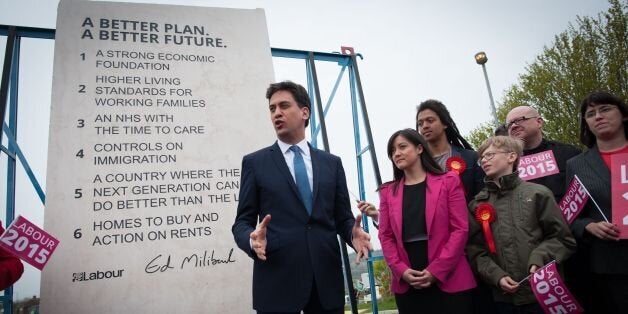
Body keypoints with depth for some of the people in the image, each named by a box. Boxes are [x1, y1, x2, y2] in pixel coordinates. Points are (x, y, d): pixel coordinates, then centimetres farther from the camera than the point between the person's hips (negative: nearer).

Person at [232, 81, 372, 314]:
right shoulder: (254, 162, 5)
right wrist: (252, 240, -19)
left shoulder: (331, 163, 11)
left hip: (327, 278, 2)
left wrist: (353, 234, -11)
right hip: (277, 279, -2)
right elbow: (242, 222, 3)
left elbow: (343, 218, 11)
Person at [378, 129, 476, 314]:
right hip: (406, 284, 2)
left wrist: (436, 270, -13)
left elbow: (460, 228, -5)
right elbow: (386, 236, 6)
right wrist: (401, 270, -9)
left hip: (449, 280, -2)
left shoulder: (448, 181, 3)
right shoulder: (388, 191, 10)